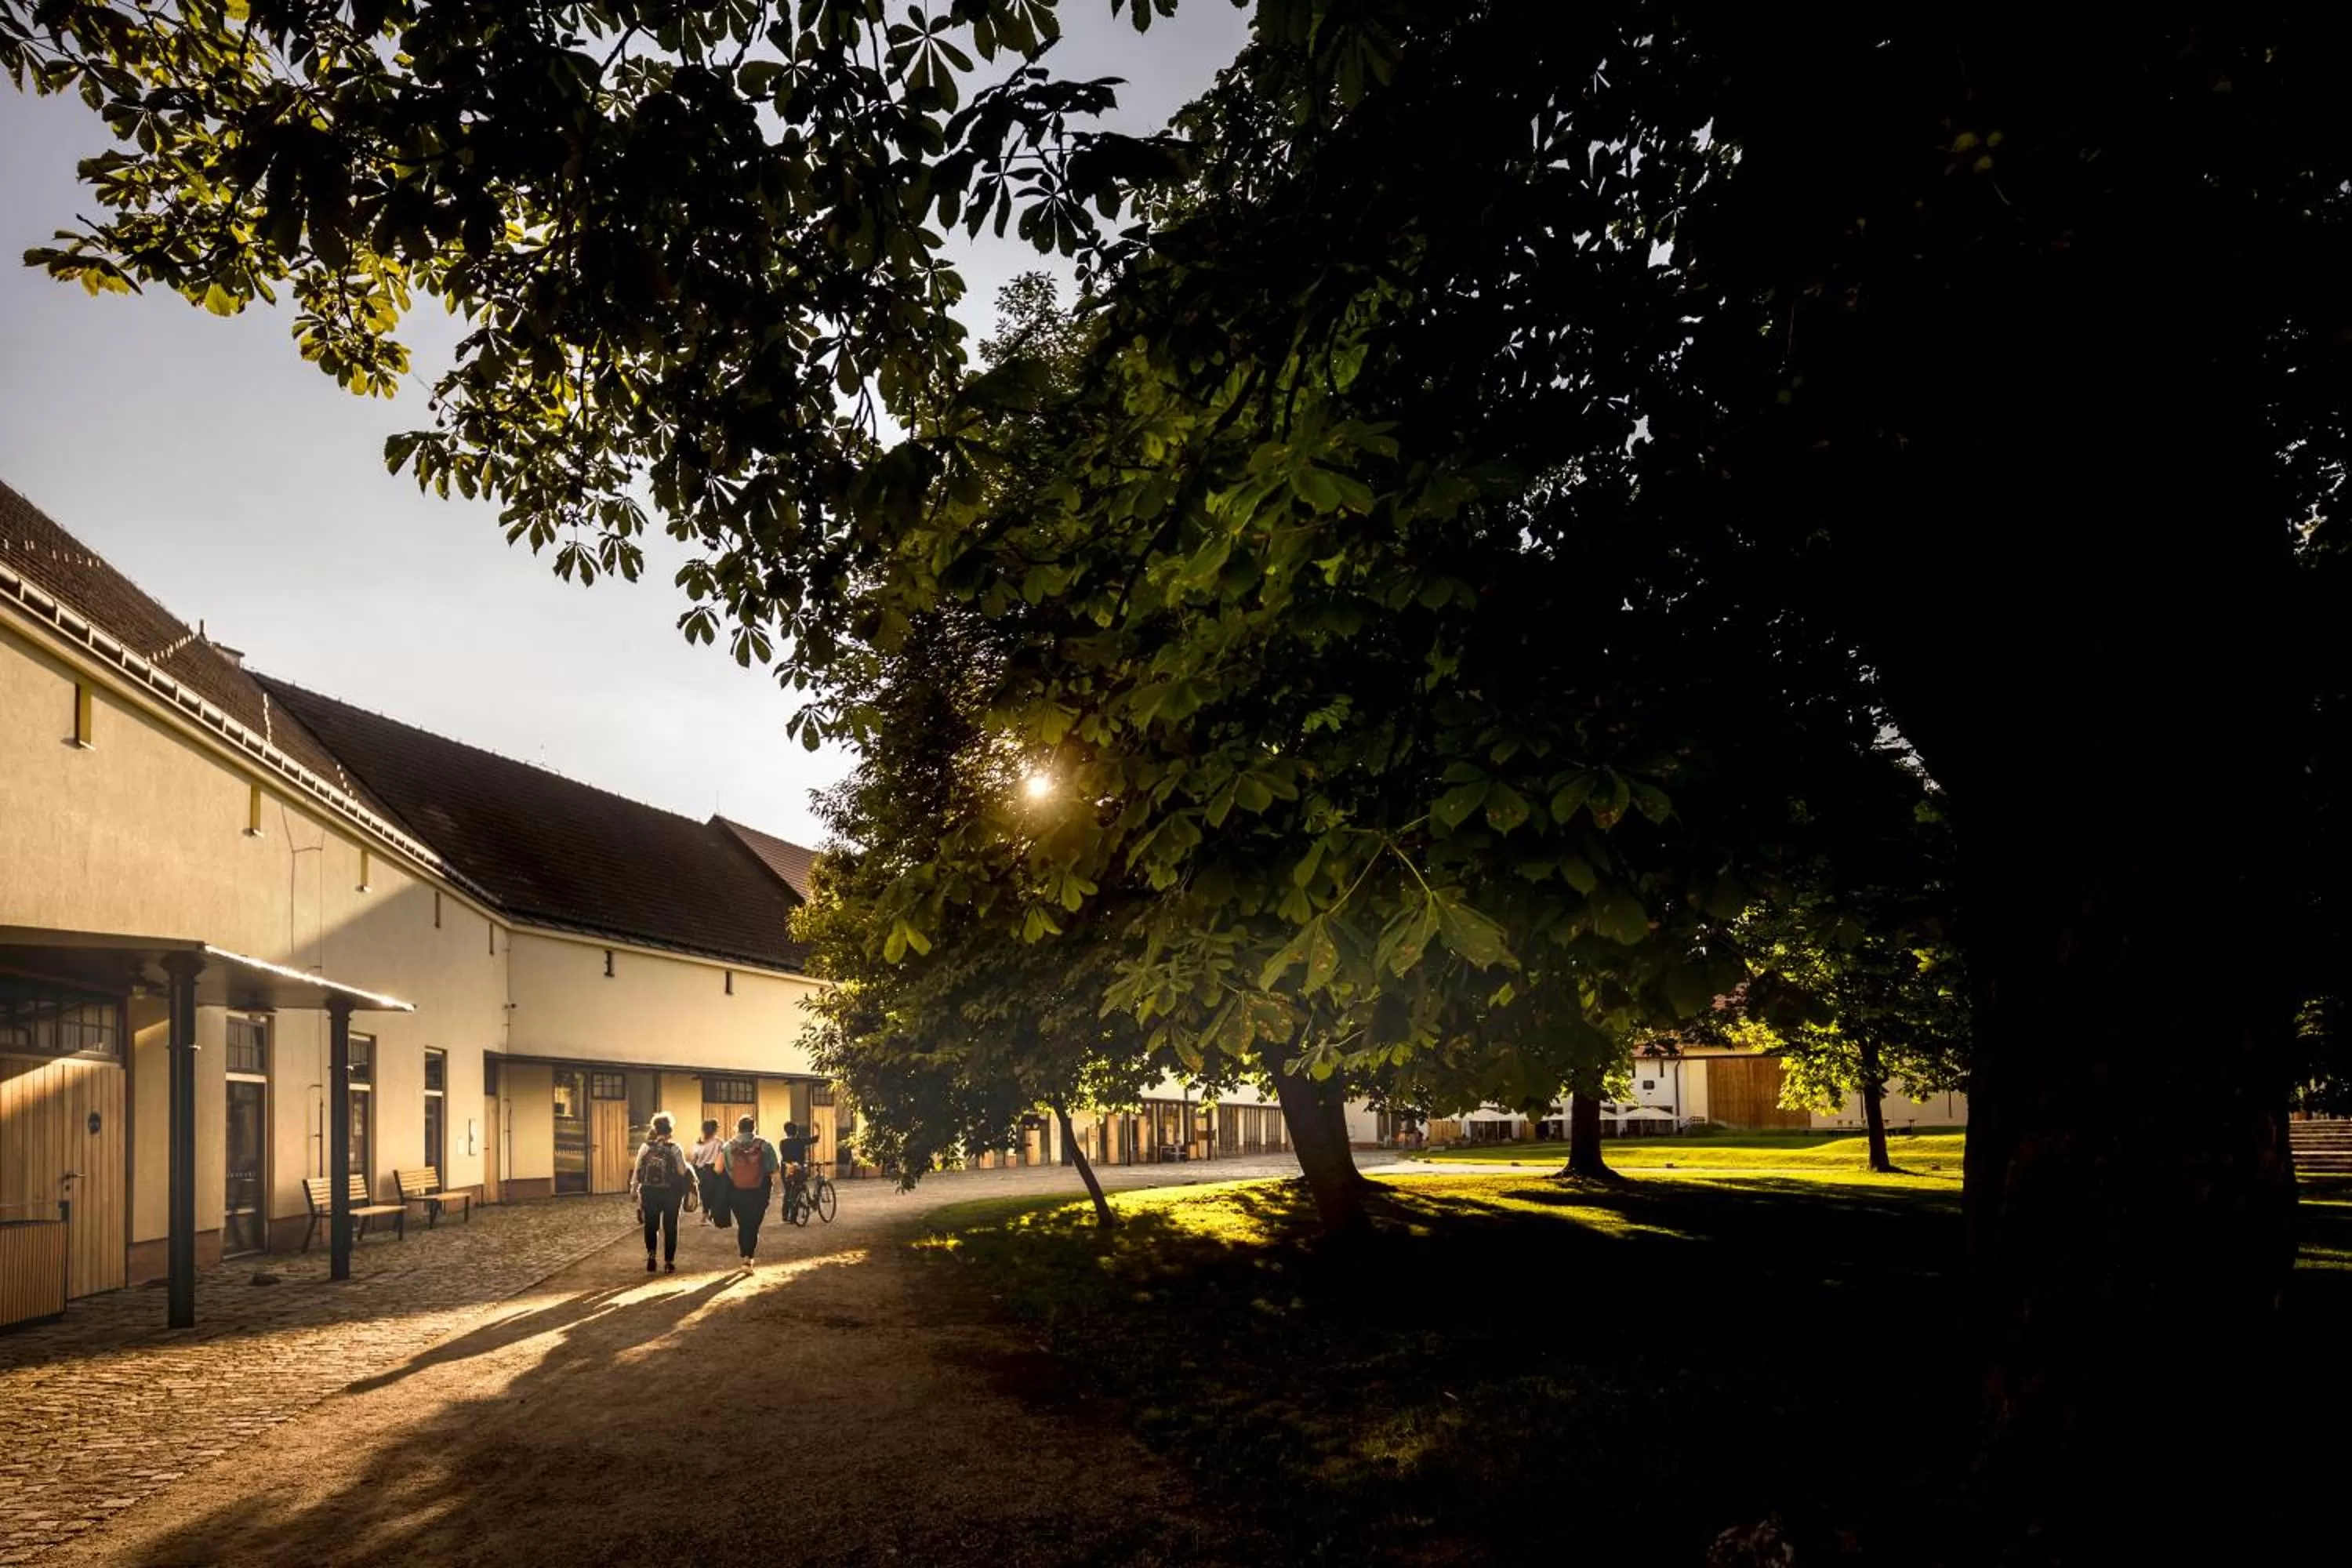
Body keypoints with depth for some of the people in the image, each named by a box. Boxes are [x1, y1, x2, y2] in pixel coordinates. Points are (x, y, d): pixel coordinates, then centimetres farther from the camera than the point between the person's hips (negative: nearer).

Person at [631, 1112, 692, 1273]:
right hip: (670, 1192, -2)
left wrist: (634, 1188, 11)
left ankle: (651, 1256, 6)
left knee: (650, 1225, 16)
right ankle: (669, 1262, 11)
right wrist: (691, 1170, 10)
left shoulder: (645, 1147, -2)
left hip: (649, 1192, 2)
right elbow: (683, 1171, -11)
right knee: (670, 1227, 9)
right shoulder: (674, 1148, -9)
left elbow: (637, 1171, -1)